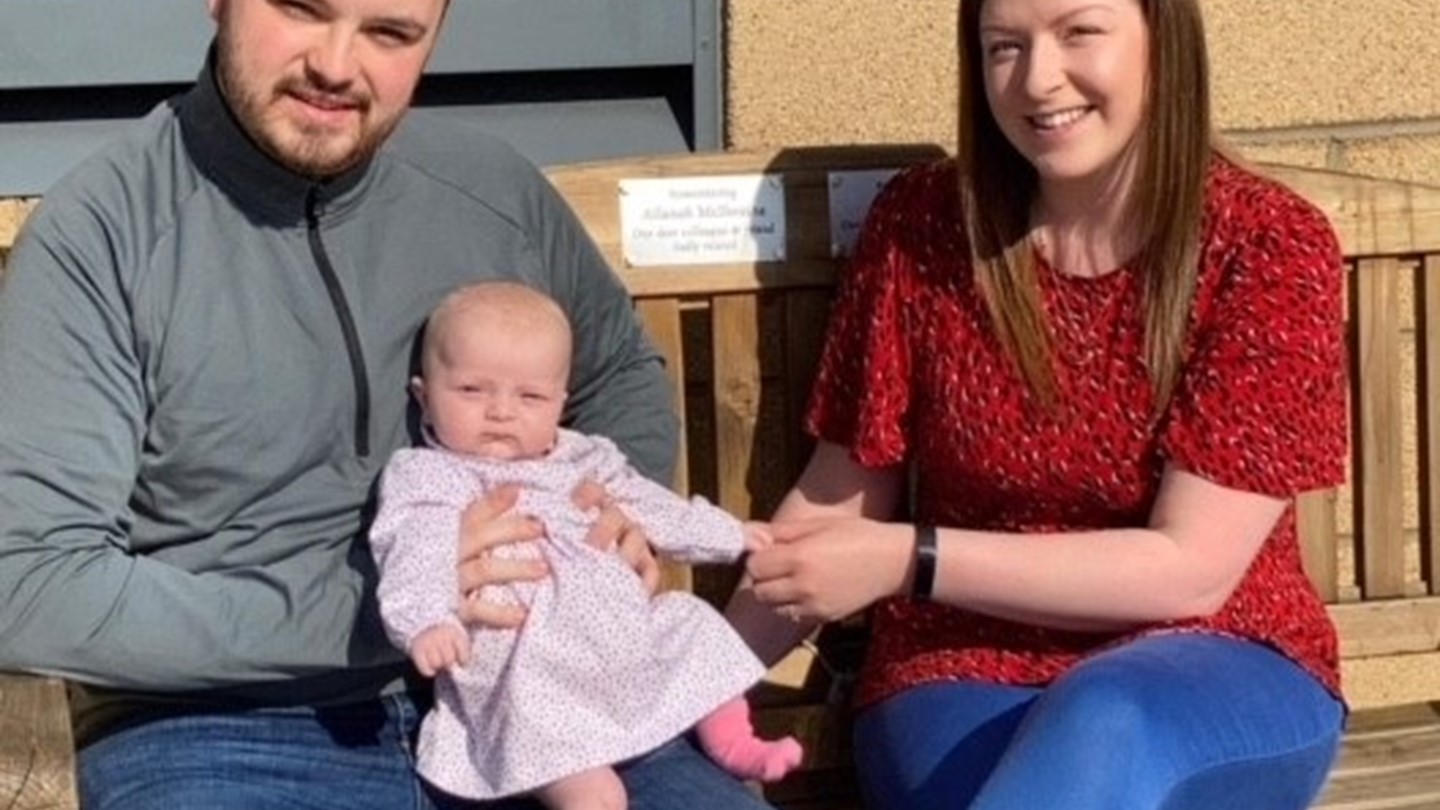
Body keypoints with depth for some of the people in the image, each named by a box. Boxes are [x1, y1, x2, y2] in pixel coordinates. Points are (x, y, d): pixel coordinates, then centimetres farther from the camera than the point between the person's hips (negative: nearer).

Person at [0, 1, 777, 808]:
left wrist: (623, 510, 0)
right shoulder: (102, 232, -11)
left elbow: (623, 370, 22)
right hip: (225, 732, -4)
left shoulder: (495, 188, 3)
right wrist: (365, 612, -18)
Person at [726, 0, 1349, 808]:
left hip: (1216, 675, -1)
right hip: (969, 670, 2)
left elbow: (1189, 569, -14)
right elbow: (840, 497, 6)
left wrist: (909, 561, -20)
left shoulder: (1271, 245, -8)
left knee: (1104, 734, -37)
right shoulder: (921, 226, -1)